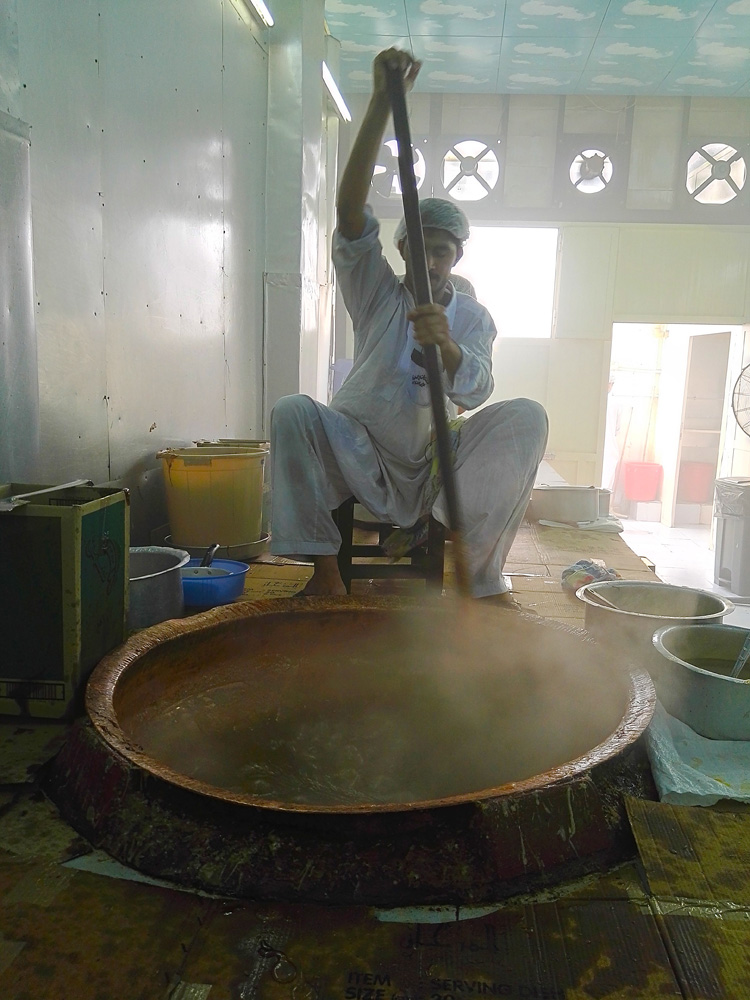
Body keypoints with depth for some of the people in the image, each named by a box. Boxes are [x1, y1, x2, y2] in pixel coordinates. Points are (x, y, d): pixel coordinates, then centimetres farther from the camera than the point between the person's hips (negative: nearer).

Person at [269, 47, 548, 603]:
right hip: (365, 462, -1)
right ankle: (325, 569, -19)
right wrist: (382, 102, -25)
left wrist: (444, 346, -40)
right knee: (293, 410, -27)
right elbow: (350, 210, -15)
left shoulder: (473, 317, 5)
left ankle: (480, 575, -19)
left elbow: (476, 390, -17)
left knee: (526, 415, -21)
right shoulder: (378, 294, 2)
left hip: (437, 469, 1)